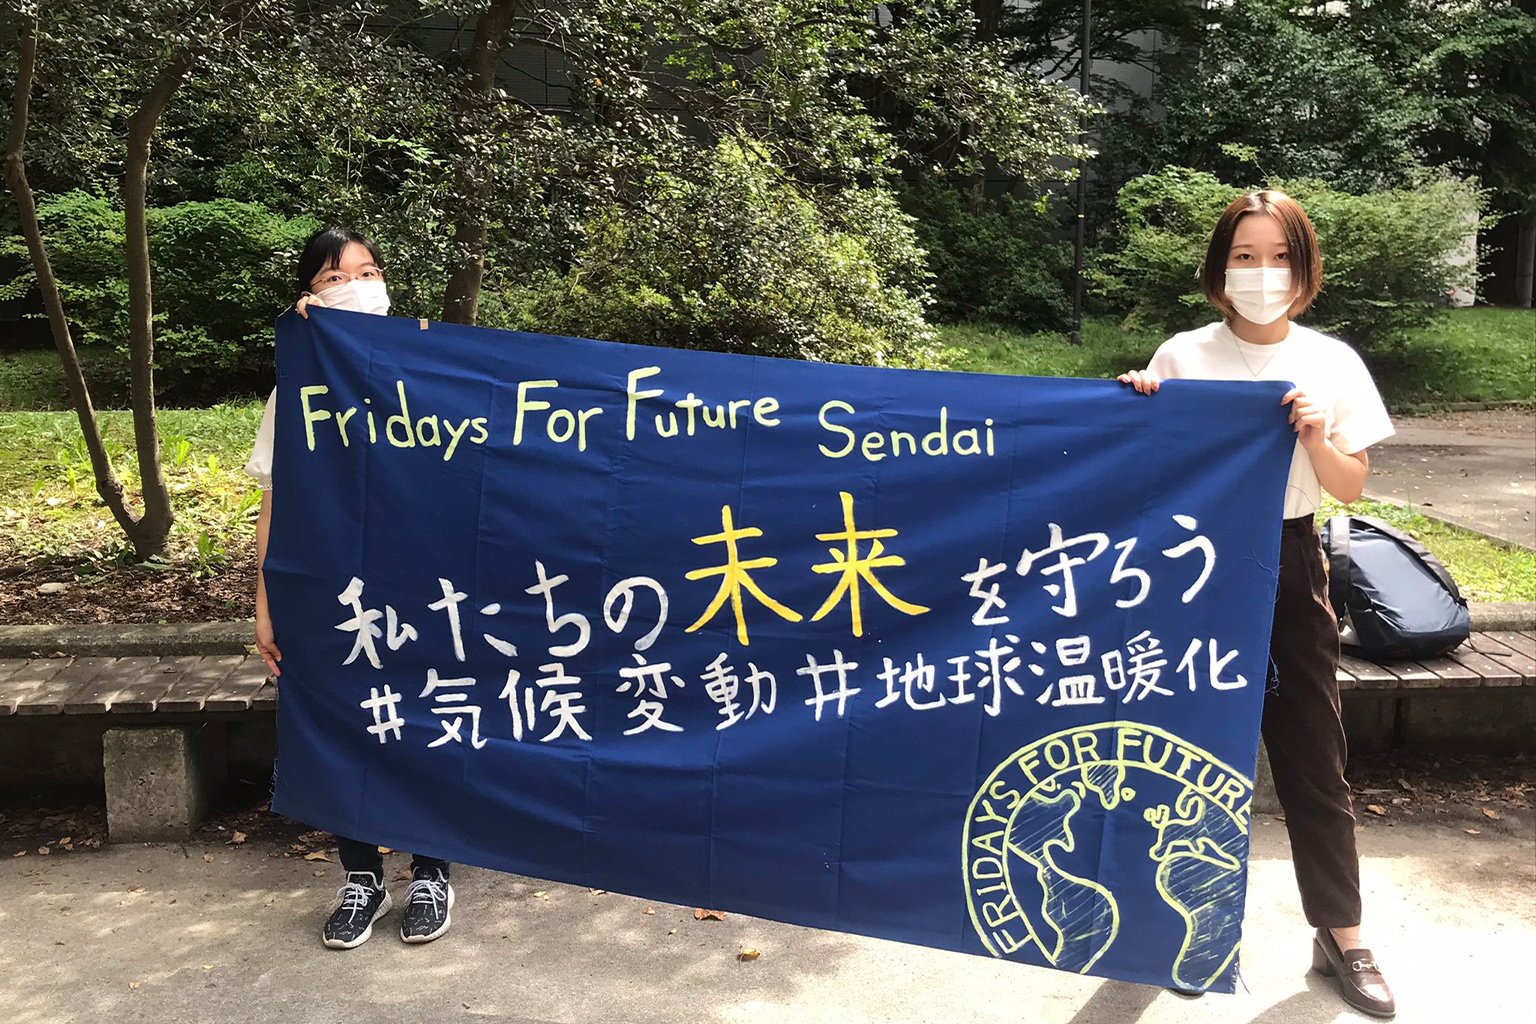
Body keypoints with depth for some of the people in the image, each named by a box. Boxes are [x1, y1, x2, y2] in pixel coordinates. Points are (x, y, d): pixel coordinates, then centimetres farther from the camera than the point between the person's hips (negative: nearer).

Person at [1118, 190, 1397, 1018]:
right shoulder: (1182, 358, -4)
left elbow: (1351, 488, 2)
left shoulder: (1332, 363, -1)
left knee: (1312, 756, 6)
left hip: (1289, 568, 1)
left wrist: (1314, 436, -16)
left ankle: (1341, 937, 21)